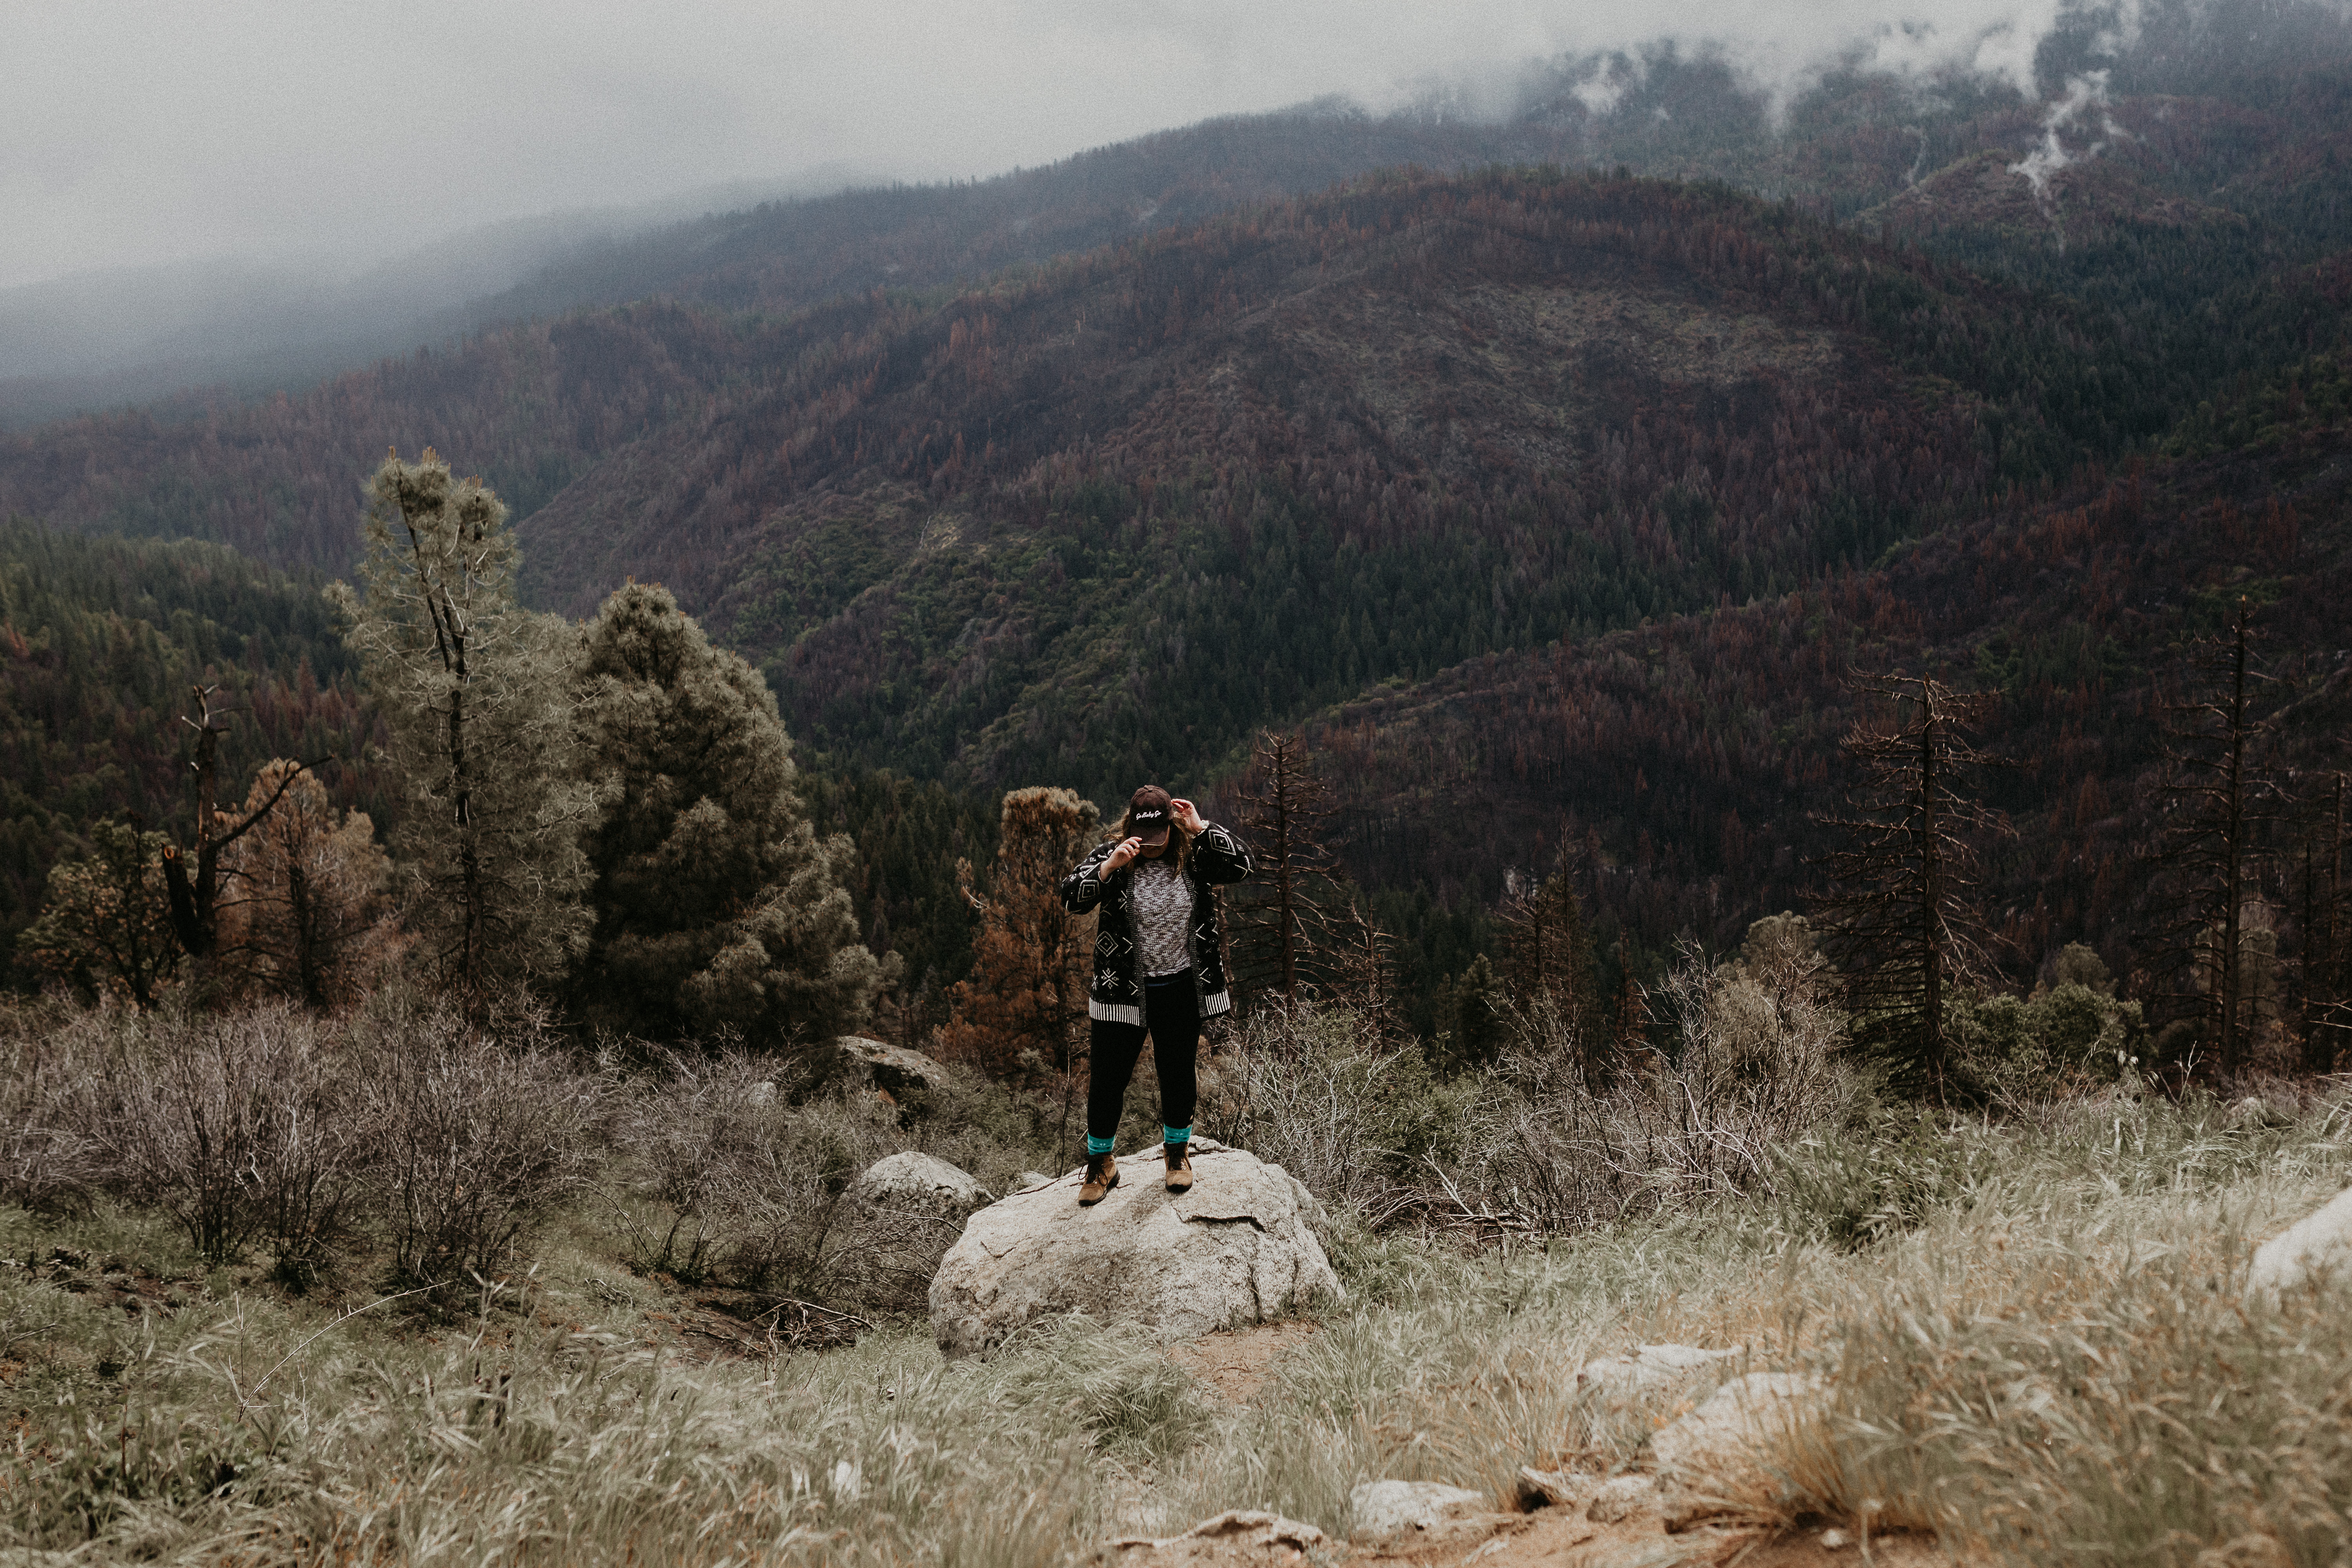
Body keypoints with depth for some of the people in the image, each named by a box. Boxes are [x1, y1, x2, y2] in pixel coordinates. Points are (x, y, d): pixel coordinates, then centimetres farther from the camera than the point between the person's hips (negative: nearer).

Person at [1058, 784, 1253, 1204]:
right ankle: (1100, 1164, 22)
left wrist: (1202, 828, -16)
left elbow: (1240, 866, -13)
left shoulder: (1193, 856, -2)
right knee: (1108, 1077, 4)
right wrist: (1109, 867, -28)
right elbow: (1071, 898, -15)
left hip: (1180, 988, 1)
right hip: (1122, 990, -1)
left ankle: (1177, 1151, 36)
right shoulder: (1111, 855, -6)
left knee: (1178, 1074, 14)